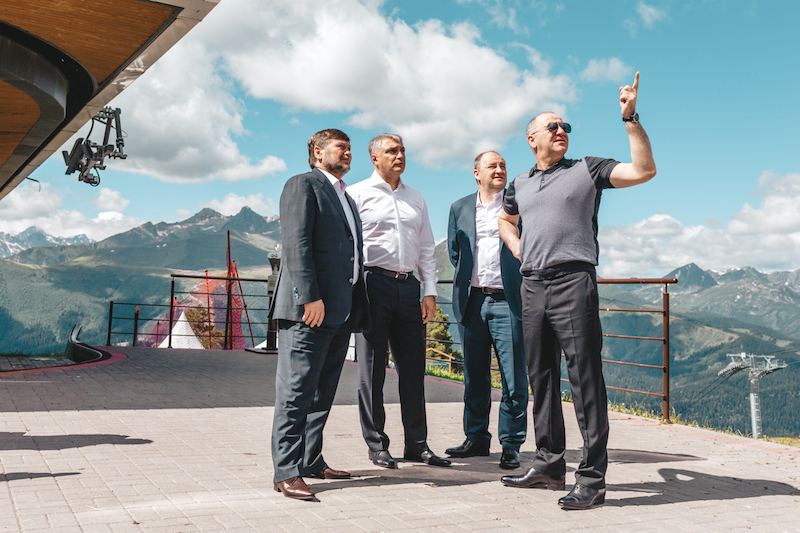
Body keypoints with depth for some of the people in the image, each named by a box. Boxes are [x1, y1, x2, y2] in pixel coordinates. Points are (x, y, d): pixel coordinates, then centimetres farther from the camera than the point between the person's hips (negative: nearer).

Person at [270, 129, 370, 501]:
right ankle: (287, 473, -5)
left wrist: (357, 308, 15)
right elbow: (297, 244, -12)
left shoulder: (346, 198, 26)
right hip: (309, 307, -9)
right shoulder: (303, 185, 0)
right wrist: (310, 297, -21)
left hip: (342, 310, 9)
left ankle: (311, 461, 21)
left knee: (322, 393, 13)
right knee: (297, 392, -7)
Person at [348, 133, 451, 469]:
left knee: (413, 368, 6)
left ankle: (417, 444, 14)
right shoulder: (358, 194, 4)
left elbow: (426, 249, 19)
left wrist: (430, 292, 9)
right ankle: (377, 445, 10)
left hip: (408, 285, 5)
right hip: (373, 282, -4)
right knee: (372, 368, 1)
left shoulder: (415, 199, 19)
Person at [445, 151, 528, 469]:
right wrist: (467, 279, 13)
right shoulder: (460, 208, 14)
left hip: (508, 301, -3)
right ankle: (476, 439, 23)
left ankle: (511, 445, 7)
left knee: (514, 379, -3)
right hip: (472, 301, 3)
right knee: (474, 378, 11)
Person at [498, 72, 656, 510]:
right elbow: (505, 220, 36)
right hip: (532, 286, 6)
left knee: (585, 377, -8)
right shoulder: (520, 184, 19)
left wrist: (630, 118, -10)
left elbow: (644, 170, -6)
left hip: (573, 281, -6)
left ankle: (592, 478, -4)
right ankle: (549, 465, 22)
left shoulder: (587, 170, 6)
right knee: (541, 377, 10)